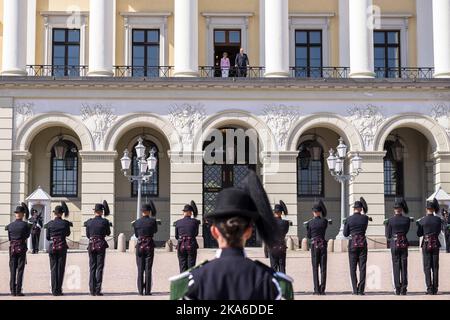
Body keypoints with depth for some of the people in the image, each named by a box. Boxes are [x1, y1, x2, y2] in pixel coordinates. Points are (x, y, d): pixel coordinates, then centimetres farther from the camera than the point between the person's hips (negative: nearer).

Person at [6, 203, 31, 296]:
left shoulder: (10, 225, 1)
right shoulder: (25, 225, -9)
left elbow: (9, 238, 10)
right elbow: (27, 235, 5)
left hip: (12, 248, 3)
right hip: (22, 248, -3)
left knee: (13, 270, 9)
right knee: (20, 270, 0)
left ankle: (13, 290, 8)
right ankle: (18, 291, -3)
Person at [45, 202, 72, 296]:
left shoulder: (50, 224, -4)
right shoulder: (65, 223, -6)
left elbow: (47, 237, 3)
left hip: (52, 247, 1)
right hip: (62, 247, -1)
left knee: (53, 268, 6)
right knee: (61, 268, 5)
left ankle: (54, 290, 3)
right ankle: (59, 290, 4)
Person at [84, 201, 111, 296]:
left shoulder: (89, 222, 1)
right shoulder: (104, 221, -8)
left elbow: (87, 235, 10)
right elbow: (108, 233, 5)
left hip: (91, 245, 3)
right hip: (101, 245, -3)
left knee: (92, 268, 8)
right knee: (99, 268, 1)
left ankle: (92, 290, 8)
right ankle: (97, 290, -3)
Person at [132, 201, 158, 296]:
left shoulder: (137, 222, -2)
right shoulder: (152, 221, -7)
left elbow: (136, 235, 10)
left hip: (140, 246, 2)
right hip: (149, 245, -1)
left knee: (140, 269, 7)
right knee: (148, 269, 2)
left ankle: (140, 290, 6)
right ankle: (147, 291, 2)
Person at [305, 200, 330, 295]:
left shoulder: (310, 223, -3)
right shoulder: (324, 221, -3)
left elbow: (308, 236, 5)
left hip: (314, 245, 0)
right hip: (323, 244, 0)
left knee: (315, 268, 4)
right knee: (323, 268, 3)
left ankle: (317, 290, -1)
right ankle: (322, 290, 0)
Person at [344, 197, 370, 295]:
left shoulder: (348, 219, -4)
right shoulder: (365, 218, -2)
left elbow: (345, 234, 1)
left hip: (353, 244, -1)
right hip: (363, 243, 1)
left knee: (353, 268, 5)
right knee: (362, 267, 3)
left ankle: (355, 290, 2)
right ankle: (361, 290, -1)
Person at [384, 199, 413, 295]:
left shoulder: (390, 220, -7)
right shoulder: (407, 220, -2)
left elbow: (388, 235, 0)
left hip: (394, 244, -1)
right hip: (404, 243, 1)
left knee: (396, 266, 4)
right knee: (404, 266, 5)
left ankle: (397, 289, 1)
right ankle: (404, 289, 4)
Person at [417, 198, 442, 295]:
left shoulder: (422, 221, -8)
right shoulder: (438, 219, -3)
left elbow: (419, 234, 0)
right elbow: (439, 231, 12)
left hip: (426, 244, -2)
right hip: (435, 244, 2)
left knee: (427, 267, 2)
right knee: (435, 267, 8)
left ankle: (429, 289, -4)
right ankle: (435, 289, 9)